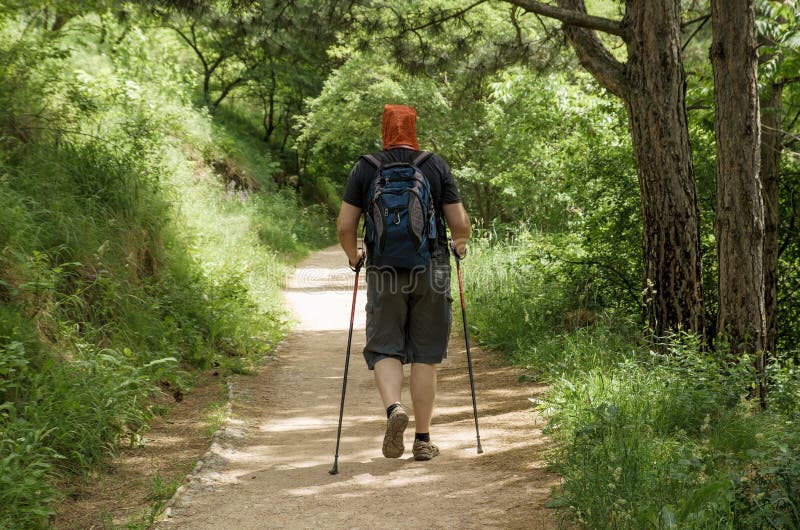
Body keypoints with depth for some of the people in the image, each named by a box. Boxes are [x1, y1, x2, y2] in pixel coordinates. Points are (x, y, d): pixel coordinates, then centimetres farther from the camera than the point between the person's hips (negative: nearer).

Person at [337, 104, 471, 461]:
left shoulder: (365, 168, 2)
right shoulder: (436, 166, 2)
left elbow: (345, 226, -1)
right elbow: (460, 224, 0)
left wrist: (353, 256, 19)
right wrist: (460, 244, 22)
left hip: (384, 273, 0)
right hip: (431, 271, 0)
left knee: (384, 348, 8)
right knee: (425, 355, 7)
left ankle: (393, 408, -20)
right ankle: (423, 439, 10)